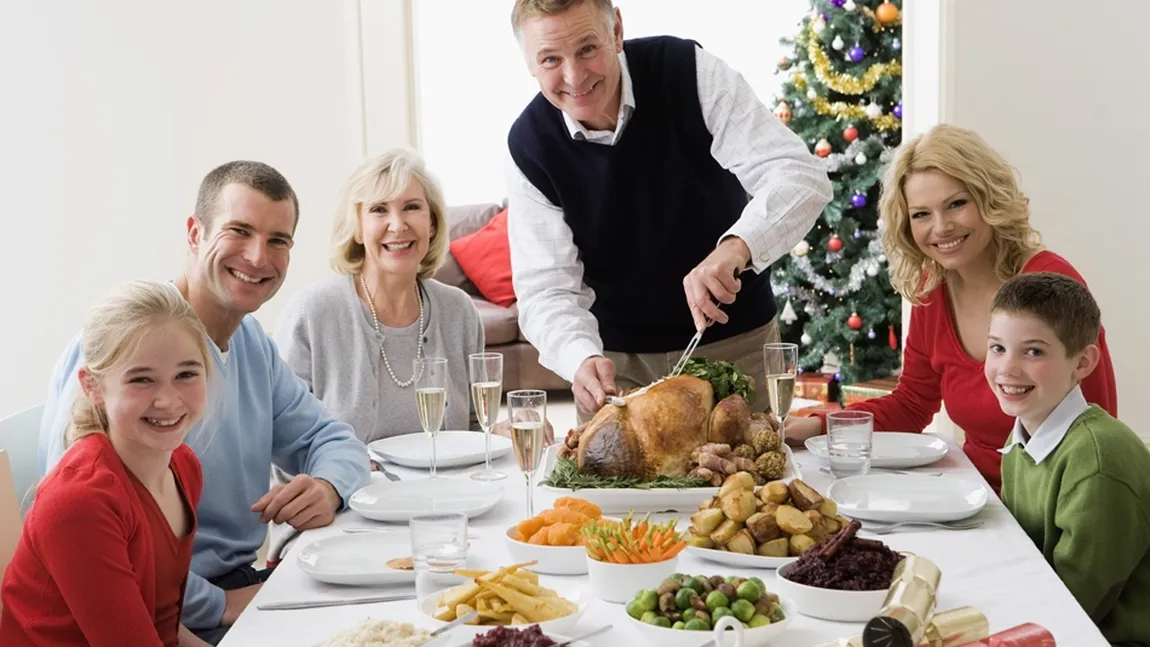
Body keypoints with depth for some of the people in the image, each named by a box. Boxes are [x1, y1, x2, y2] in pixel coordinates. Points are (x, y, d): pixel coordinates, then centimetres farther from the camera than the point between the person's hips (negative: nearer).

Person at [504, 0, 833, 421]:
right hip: (617, 359, 1)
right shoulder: (529, 146, -13)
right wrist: (583, 358, -35)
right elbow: (546, 287, -15)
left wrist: (737, 246, -43)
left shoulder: (689, 72, -18)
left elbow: (801, 177, -24)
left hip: (736, 342, 0)